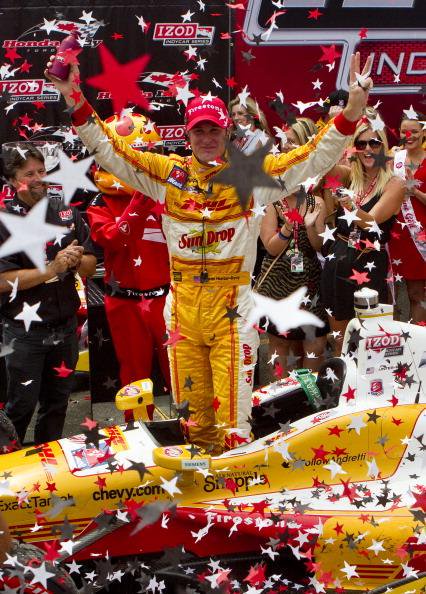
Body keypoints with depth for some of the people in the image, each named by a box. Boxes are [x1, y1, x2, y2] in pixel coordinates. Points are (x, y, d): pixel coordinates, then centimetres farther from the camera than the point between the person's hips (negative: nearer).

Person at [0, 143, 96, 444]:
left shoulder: (67, 212, 5)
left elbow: (91, 266, 8)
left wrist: (77, 260, -14)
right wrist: (52, 269, -23)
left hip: (66, 327, 5)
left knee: (57, 403, 17)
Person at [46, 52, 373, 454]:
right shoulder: (168, 172, 8)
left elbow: (315, 158, -1)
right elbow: (110, 151, 7)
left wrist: (351, 111, -13)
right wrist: (79, 105, -5)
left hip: (232, 303, -3)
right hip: (182, 303, 3)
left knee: (232, 415, -4)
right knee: (193, 409, 12)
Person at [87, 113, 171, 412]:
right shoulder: (102, 205, 0)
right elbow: (112, 240, -20)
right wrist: (138, 202, -29)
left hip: (166, 297, 0)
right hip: (126, 302, 0)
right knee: (135, 376, 13)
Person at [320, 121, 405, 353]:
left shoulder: (394, 184, -6)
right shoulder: (350, 175, 7)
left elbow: (372, 221, -18)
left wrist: (352, 207, -35)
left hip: (370, 267, -4)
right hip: (337, 262, 4)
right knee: (339, 340, 12)